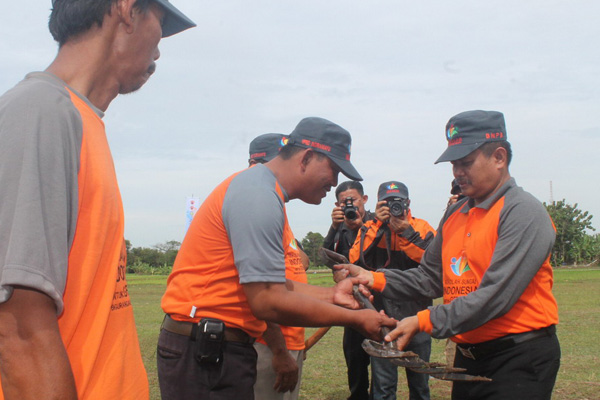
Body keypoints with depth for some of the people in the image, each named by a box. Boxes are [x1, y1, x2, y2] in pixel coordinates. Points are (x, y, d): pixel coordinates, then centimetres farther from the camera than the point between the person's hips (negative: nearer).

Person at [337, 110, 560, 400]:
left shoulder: (523, 212, -15)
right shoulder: (454, 216, 10)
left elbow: (495, 296, -23)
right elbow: (430, 278, 12)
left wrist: (423, 321, -23)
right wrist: (375, 279, -3)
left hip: (518, 359, -7)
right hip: (467, 354, 7)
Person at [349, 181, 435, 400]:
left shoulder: (422, 228, 1)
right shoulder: (370, 229, 2)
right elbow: (356, 260, -15)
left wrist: (406, 231, -19)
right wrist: (378, 224, -17)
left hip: (416, 313, 1)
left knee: (419, 381, 15)